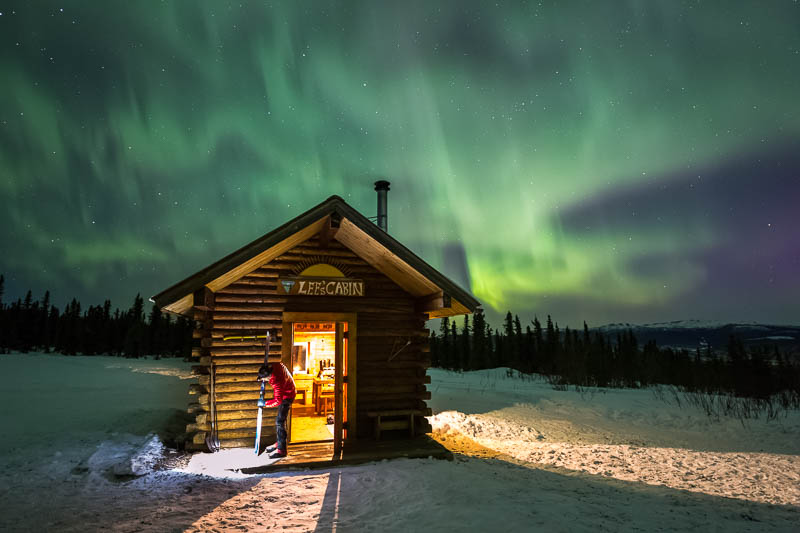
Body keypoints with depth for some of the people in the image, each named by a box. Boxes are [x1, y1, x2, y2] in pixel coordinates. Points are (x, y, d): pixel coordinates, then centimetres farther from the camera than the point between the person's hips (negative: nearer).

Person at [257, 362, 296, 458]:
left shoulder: (276, 382, -37)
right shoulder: (275, 365, -17)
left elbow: (278, 401, -33)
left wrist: (265, 404, -21)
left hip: (286, 397, -10)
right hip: (286, 392, 10)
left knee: (280, 422, -9)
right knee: (280, 420, 17)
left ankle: (281, 449, -4)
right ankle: (279, 443, 29)